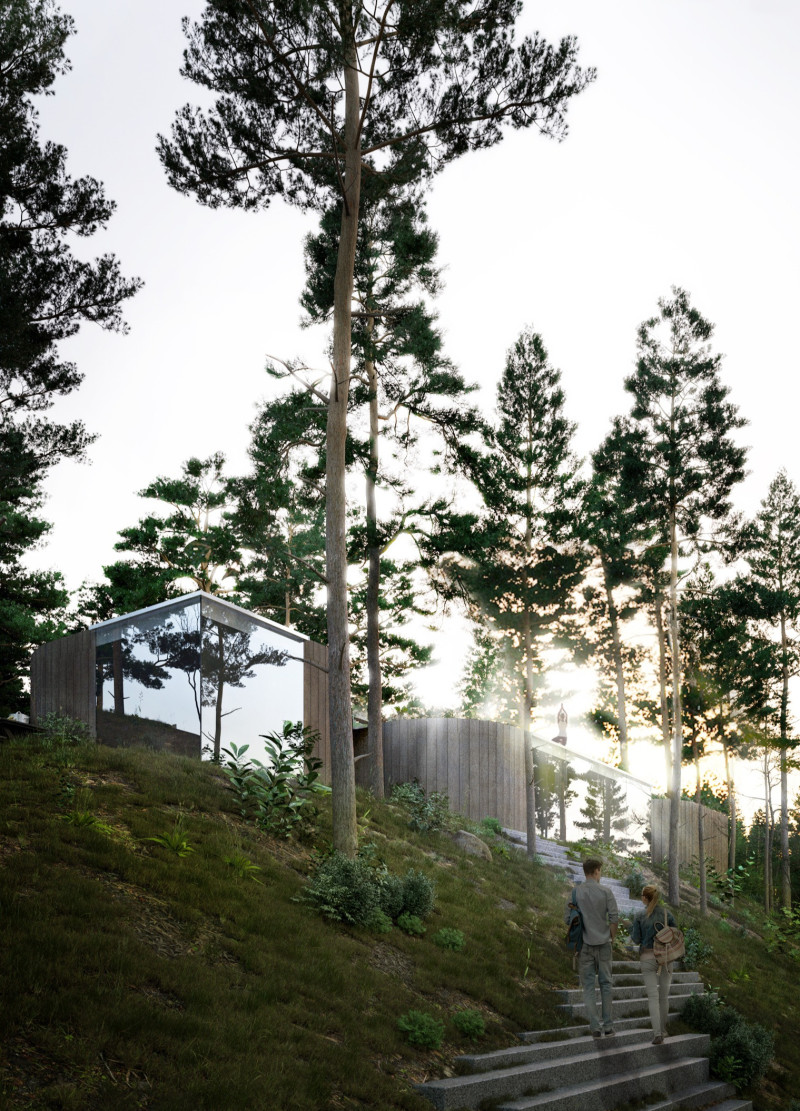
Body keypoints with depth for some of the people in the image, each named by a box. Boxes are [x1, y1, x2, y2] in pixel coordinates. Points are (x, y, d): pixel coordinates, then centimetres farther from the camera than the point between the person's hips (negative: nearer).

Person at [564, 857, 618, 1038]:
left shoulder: (575, 892, -2)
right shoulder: (606, 892, -5)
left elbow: (567, 918, -2)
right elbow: (614, 917, -8)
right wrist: (611, 938, 6)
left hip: (584, 944, 0)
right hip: (603, 943, 0)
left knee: (589, 985, 5)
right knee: (606, 983, 11)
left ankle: (594, 1026, 1)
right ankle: (607, 1024, 13)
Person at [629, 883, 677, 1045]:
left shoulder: (640, 917, -5)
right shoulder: (667, 914, -2)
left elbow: (636, 940, -4)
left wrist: (632, 930, 16)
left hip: (647, 958, -2)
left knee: (653, 996, -3)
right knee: (664, 995, 16)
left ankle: (657, 1033, -17)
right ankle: (662, 1029, 28)